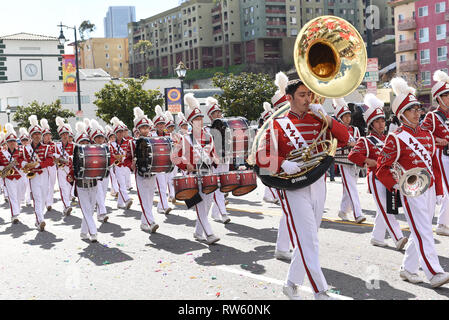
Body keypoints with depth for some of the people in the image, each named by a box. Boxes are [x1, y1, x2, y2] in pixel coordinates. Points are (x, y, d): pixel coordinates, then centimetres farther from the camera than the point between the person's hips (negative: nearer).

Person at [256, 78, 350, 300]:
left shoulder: (317, 120, 11)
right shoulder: (278, 124, -2)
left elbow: (344, 138, 4)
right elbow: (260, 157, -8)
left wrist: (326, 118, -7)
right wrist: (283, 163, -24)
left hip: (318, 184, 5)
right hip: (294, 186, -5)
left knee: (306, 240, 13)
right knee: (308, 242, -9)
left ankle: (291, 284, 27)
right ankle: (321, 292, -4)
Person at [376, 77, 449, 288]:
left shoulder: (427, 135, 12)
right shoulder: (395, 139, -8)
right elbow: (382, 169, -8)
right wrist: (396, 186, -20)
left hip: (429, 189, 7)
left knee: (420, 232, 11)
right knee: (423, 232, -9)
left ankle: (408, 269, 22)